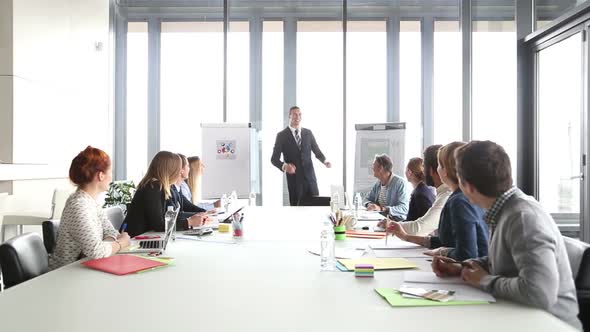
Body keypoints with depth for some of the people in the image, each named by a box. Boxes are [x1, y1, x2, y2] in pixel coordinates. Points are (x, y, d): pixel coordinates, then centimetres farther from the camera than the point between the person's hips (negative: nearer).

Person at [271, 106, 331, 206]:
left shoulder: (308, 133, 9)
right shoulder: (282, 135, -1)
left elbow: (317, 151, 13)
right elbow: (274, 159, -4)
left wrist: (324, 161, -8)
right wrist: (284, 166, -24)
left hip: (310, 177, 3)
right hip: (294, 178, -3)